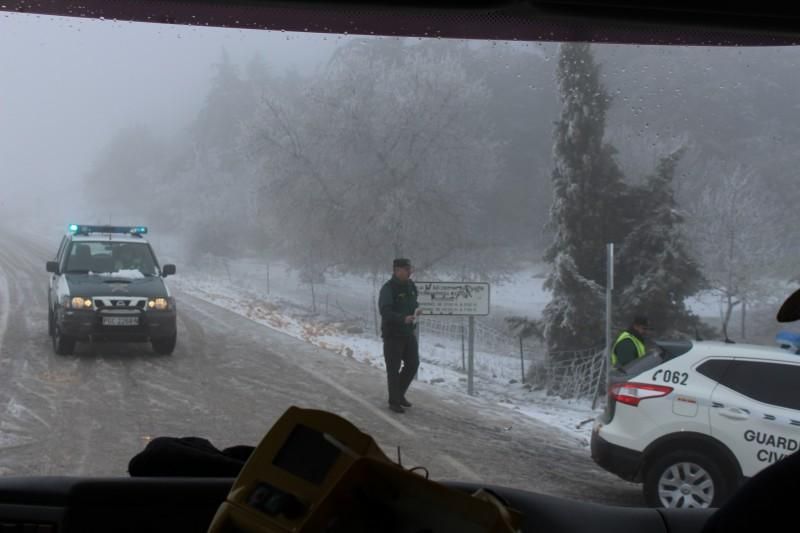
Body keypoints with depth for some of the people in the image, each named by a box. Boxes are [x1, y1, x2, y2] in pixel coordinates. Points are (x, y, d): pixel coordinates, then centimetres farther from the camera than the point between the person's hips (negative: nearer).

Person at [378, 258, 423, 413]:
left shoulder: (410, 285, 6)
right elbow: (385, 311, -29)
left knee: (413, 364, 10)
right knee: (393, 368, 0)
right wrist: (403, 319, -42)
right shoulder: (388, 288, -17)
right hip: (392, 333, -7)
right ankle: (394, 402, 11)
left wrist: (416, 310, 0)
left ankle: (399, 393, 27)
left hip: (408, 332, 7)